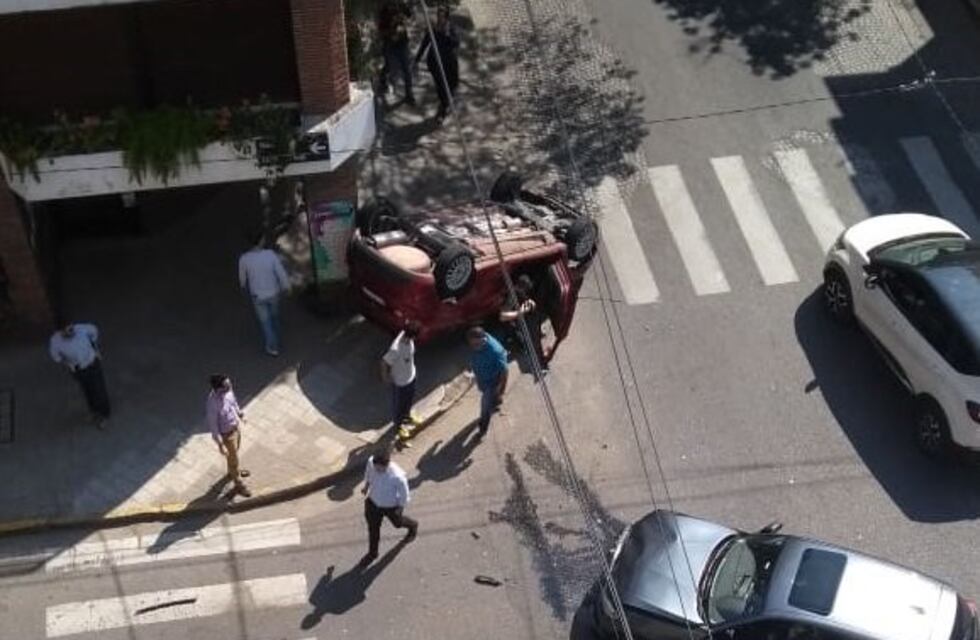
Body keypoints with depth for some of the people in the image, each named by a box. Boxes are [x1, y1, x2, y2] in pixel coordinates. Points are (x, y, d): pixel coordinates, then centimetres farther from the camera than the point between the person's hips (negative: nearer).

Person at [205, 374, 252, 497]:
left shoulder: (227, 390, -20)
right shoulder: (213, 404, -40)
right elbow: (212, 425, -27)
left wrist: (240, 414, 20)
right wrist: (220, 444, -21)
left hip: (236, 425, 7)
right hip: (227, 433, -7)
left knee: (235, 450, 32)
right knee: (233, 458, 15)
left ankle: (233, 471, 61)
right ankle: (239, 484, 39)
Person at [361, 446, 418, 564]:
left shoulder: (398, 476, -43)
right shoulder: (371, 462, -30)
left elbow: (404, 494, -23)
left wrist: (400, 509, -10)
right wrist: (366, 486, 12)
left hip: (391, 506, -3)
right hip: (373, 502, 4)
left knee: (398, 523, 28)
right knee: (373, 527, 22)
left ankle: (413, 526, 64)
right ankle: (372, 553, 48)